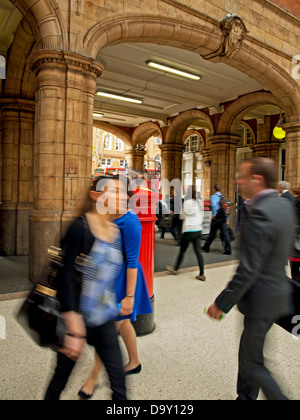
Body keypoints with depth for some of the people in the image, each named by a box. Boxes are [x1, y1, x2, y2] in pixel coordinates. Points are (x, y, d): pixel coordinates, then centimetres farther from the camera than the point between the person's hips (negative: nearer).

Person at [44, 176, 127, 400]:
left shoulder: (117, 232, 2)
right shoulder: (81, 227, -17)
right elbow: (67, 276, -20)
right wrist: (74, 329, -21)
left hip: (103, 319, 5)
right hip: (76, 316, -5)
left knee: (118, 380, 7)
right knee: (62, 376, 15)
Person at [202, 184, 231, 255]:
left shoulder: (213, 196, -6)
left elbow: (214, 205, -27)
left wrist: (214, 214, -16)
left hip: (217, 217, -5)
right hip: (223, 217, 5)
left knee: (212, 233, 6)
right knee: (225, 233, 3)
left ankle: (206, 248, 22)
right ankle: (228, 250, 0)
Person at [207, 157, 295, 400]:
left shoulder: (260, 213, -27)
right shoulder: (283, 205, 2)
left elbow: (248, 270, -27)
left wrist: (222, 303, -17)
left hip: (261, 299, -10)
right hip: (278, 292, 10)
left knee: (252, 362, 10)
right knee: (248, 354, 24)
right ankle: (245, 397, 42)